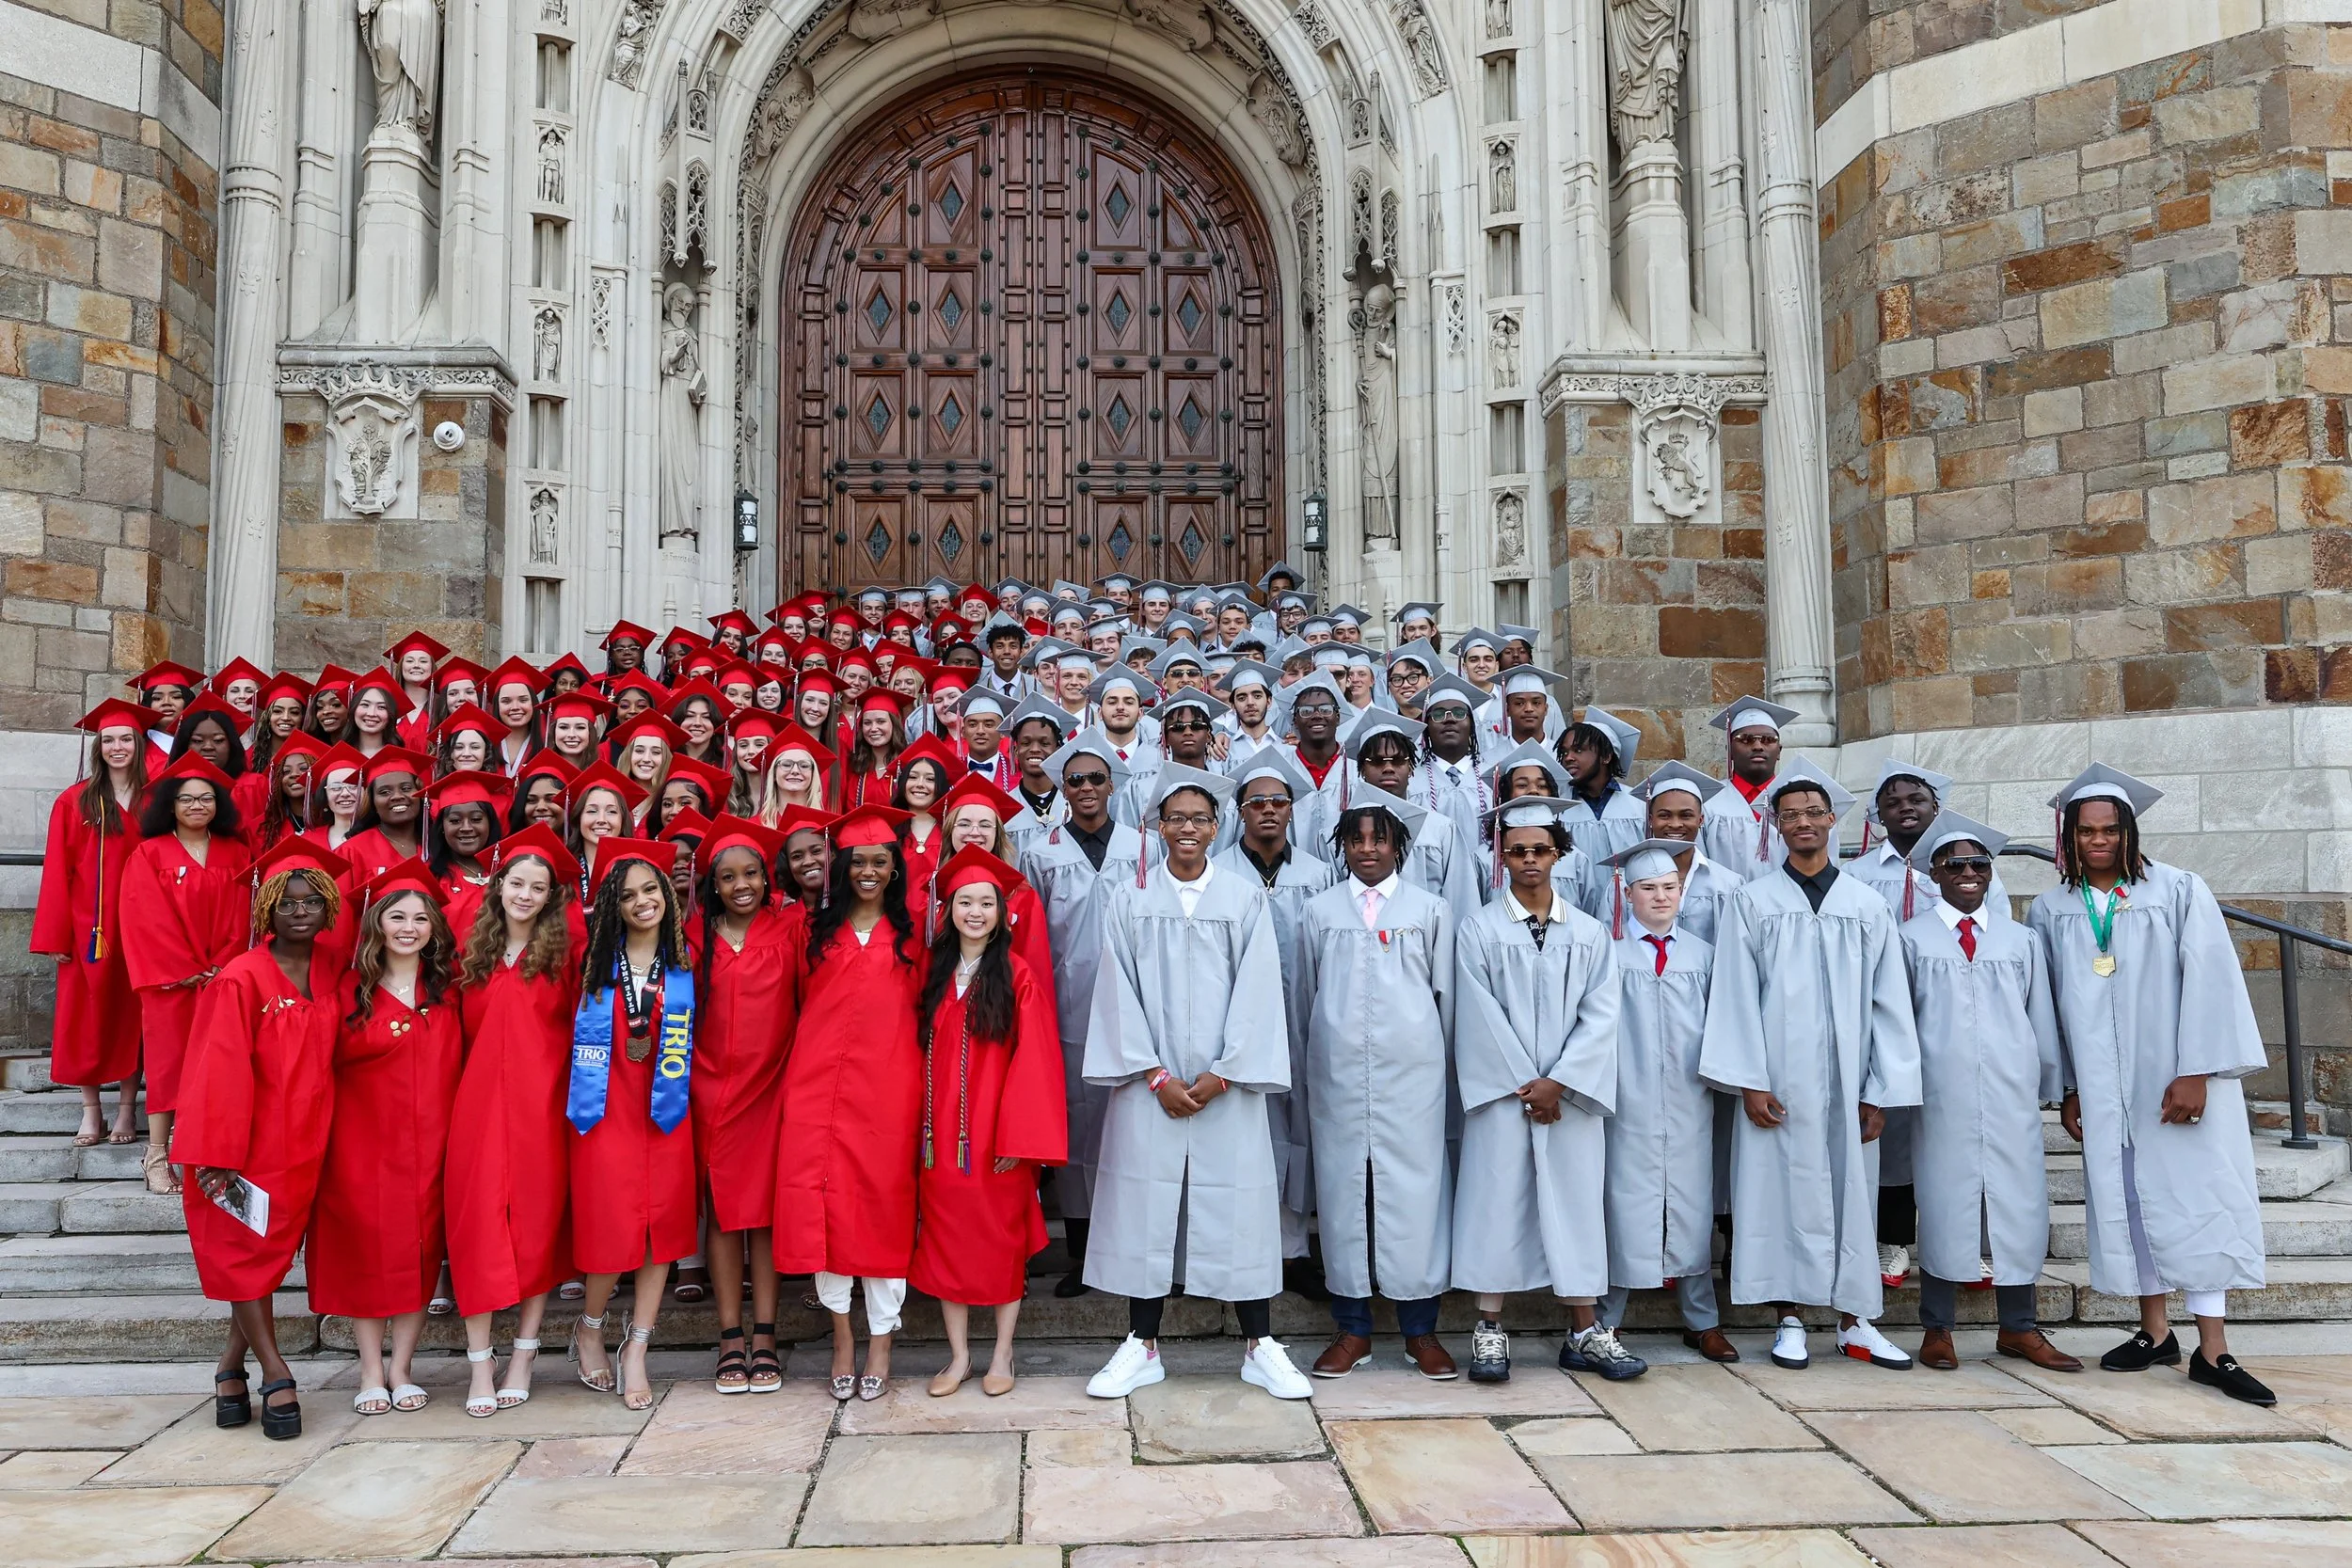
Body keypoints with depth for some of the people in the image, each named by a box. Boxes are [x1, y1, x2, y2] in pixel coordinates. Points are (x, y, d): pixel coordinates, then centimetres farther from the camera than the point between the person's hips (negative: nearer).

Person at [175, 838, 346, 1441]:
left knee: (270, 1254, 12)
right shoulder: (242, 979, -13)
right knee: (246, 1253, 4)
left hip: (305, 1141, 5)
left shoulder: (329, 974, 3)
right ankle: (275, 1374, 11)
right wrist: (216, 1156, -17)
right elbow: (221, 1072, -15)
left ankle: (233, 1365, 26)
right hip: (252, 1139, -5)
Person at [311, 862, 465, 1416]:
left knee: (421, 1249, 3)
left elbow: (460, 1060, 6)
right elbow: (333, 1060, 1)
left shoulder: (448, 987, 5)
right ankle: (371, 1372, 12)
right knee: (367, 1248, 1)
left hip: (431, 1138, 1)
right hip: (364, 1138, -1)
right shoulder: (350, 990, 0)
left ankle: (401, 1369, 13)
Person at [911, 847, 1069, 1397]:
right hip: (942, 1131, 4)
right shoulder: (935, 974, 7)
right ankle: (959, 1355, 18)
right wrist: (923, 1127, 3)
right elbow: (923, 1053, 10)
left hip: (996, 1133, -4)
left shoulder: (1019, 976, -6)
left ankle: (1002, 1354, 18)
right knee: (946, 1239, 7)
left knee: (1002, 1239, 5)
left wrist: (1018, 1137, -15)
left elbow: (1034, 1059, -10)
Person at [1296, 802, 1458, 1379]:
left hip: (1412, 1072, -1)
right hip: (1337, 1072, 1)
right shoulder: (1318, 911, 10)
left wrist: (1445, 1064, 14)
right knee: (1343, 1188, 3)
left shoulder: (1431, 910, 8)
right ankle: (1352, 1328, 13)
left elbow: (1446, 993, 12)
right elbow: (1306, 995, 15)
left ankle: (1420, 1330, 10)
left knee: (1415, 1189, -1)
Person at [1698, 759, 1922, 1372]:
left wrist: (1881, 1091, -1)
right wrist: (1749, 1081, -10)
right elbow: (1735, 997, -2)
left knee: (1852, 1190, 6)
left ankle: (1854, 1321, 17)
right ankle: (1789, 1321, 12)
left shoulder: (1869, 907, 9)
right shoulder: (1750, 902, 3)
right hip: (1779, 1082, -2)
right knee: (1784, 1189, 2)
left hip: (1848, 1082, 2)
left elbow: (1889, 1003, 6)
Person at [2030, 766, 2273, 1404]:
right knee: (2126, 1202, 6)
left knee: (2196, 1198, -3)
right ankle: (2155, 1333, 17)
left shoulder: (2179, 891, -3)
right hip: (2103, 1087, 3)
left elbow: (2209, 980, -8)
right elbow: (2048, 1004, 7)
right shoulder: (2050, 911, 5)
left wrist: (2195, 1071, -15)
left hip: (2177, 1078, -2)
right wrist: (2067, 1087, 5)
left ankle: (2212, 1350, 2)